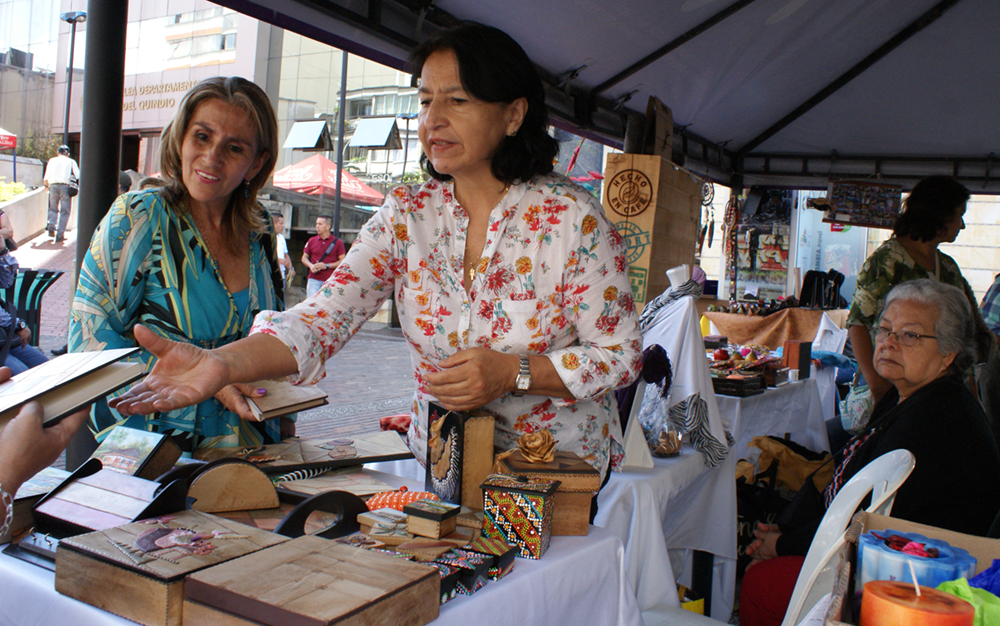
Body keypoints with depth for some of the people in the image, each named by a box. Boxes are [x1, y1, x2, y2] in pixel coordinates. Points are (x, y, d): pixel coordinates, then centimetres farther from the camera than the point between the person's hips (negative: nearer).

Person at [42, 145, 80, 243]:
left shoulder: (52, 160, 15)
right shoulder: (71, 162, 12)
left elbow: (46, 178, 10)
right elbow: (78, 176, 0)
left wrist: (47, 185, 28)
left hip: (53, 185, 2)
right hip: (65, 186, -2)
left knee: (53, 208, 19)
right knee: (65, 211, 2)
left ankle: (51, 226, -5)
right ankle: (60, 234, -4)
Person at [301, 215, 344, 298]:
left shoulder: (337, 242, 2)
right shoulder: (312, 241, 10)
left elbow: (342, 261, 0)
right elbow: (304, 258, 17)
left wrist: (327, 266, -11)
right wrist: (311, 266, -4)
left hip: (330, 281, -2)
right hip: (313, 279, 2)